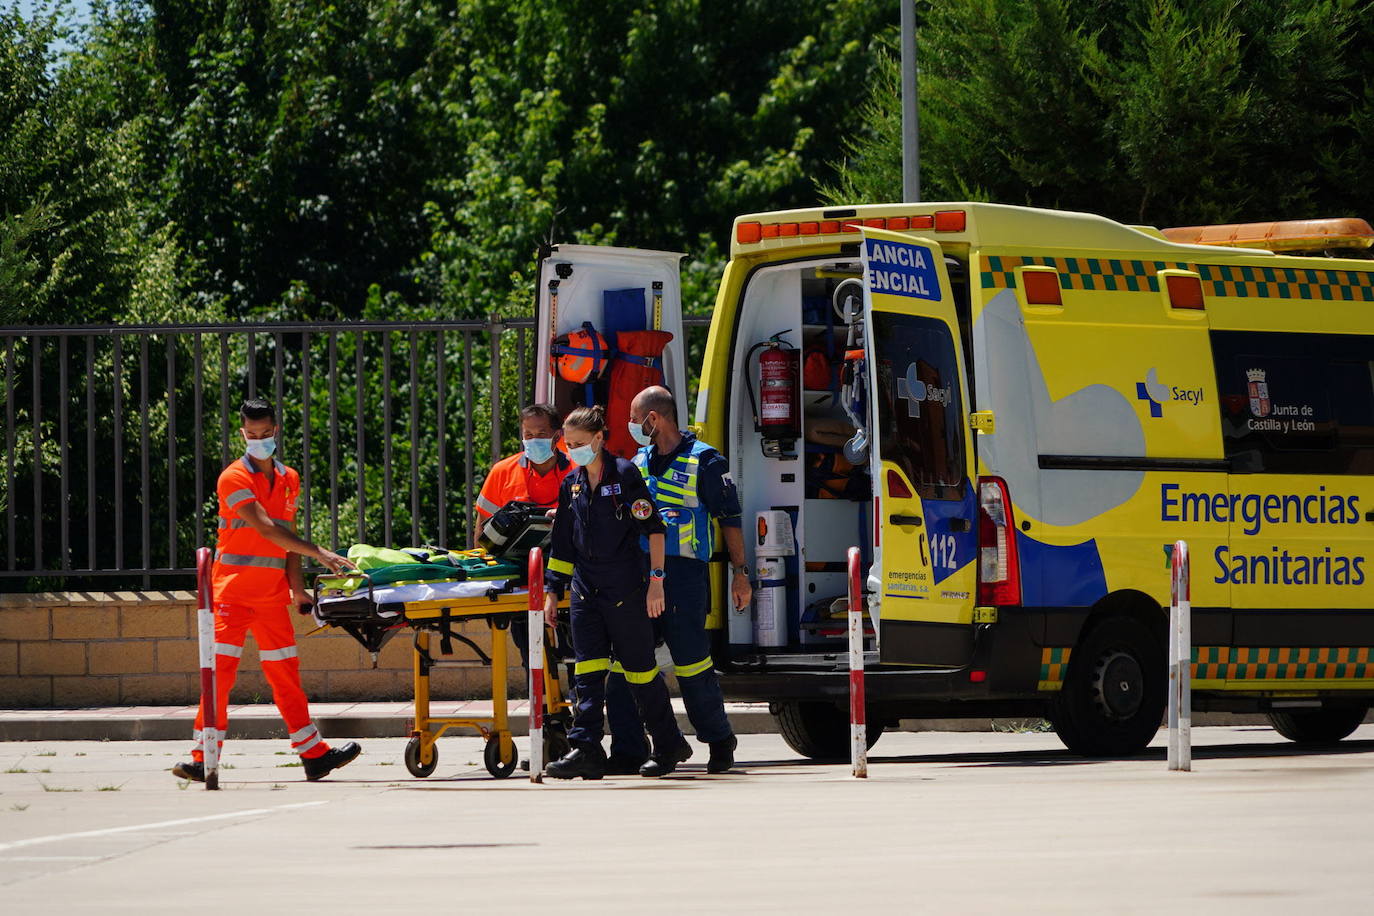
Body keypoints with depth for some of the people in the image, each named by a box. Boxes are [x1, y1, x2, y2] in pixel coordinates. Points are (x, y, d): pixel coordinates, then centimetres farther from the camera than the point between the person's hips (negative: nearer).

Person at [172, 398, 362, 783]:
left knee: (285, 672, 7)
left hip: (272, 591, 6)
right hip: (233, 588, -5)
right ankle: (204, 757, -7)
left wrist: (297, 588, 4)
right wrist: (319, 553, -26)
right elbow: (266, 528, -20)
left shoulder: (288, 480, 13)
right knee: (221, 669, -9)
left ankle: (313, 754, 9)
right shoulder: (234, 478, -9)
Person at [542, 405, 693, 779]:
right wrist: (552, 590, 14)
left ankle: (669, 745, 16)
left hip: (625, 587, -5)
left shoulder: (625, 475, -7)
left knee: (639, 668, 2)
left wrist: (656, 580, -14)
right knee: (587, 671, -4)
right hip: (586, 590, 5)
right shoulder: (572, 485, 11)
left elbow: (654, 528, -8)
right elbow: (563, 544, 18)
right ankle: (585, 750, -8)